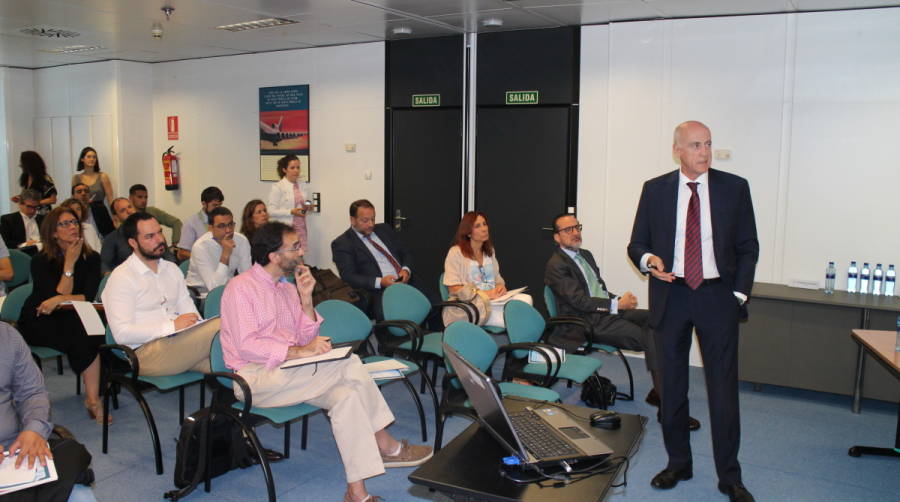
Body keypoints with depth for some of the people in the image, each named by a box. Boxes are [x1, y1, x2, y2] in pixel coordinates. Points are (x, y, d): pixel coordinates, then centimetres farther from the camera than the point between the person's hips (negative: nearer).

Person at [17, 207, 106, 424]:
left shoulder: (91, 257, 0)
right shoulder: (40, 261, -8)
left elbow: (89, 297, -10)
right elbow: (60, 293, -16)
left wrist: (59, 300, -24)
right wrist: (70, 263, -18)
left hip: (72, 318, 3)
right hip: (38, 323, -3)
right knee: (82, 336, -31)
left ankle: (92, 399, -26)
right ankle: (93, 399, -21)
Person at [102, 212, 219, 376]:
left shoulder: (172, 269, 21)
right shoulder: (121, 277, -2)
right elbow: (122, 334, -12)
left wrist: (200, 328, -6)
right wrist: (171, 326, -17)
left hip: (180, 341, 6)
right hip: (146, 352, -6)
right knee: (220, 328, -28)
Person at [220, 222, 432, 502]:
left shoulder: (287, 287, 15)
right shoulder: (241, 288, -8)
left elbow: (306, 339, 12)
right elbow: (246, 346, -19)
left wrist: (306, 298, -1)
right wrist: (298, 352, -25)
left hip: (289, 373, 8)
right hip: (255, 378, -8)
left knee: (346, 395, -21)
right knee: (349, 363, -24)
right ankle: (385, 445, -11)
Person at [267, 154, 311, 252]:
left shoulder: (301, 186, 12)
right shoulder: (277, 187, -3)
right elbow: (271, 211, -8)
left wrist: (306, 208, 3)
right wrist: (291, 212, -16)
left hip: (301, 229, 5)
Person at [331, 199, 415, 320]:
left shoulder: (384, 229, 22)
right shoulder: (342, 243, 4)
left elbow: (405, 253, 24)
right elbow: (349, 277, -6)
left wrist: (406, 269, 1)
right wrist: (380, 282, -18)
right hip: (378, 292, -5)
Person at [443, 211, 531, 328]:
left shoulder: (490, 251, 21)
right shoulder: (456, 253, -1)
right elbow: (454, 289, -7)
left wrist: (500, 286, -4)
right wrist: (484, 294, -16)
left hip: (494, 299, 7)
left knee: (526, 299, -26)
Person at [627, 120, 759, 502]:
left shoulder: (734, 188, 1)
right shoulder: (655, 190, 3)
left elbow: (748, 247, 5)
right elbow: (636, 244, 7)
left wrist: (739, 294, -4)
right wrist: (648, 260, -15)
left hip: (717, 297, -1)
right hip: (670, 296, 2)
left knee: (723, 386, 2)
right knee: (671, 385, 10)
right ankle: (678, 463, 25)